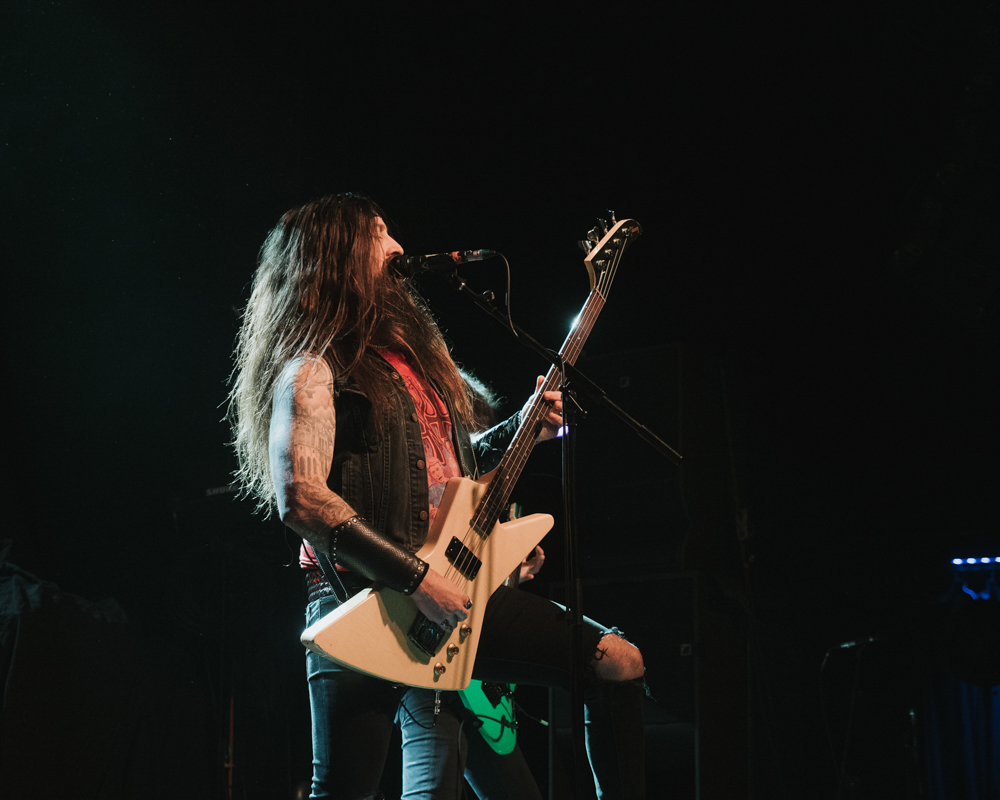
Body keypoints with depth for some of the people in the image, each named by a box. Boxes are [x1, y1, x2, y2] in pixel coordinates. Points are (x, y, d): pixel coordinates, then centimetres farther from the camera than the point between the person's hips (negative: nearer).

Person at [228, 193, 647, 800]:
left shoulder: (411, 350, 20)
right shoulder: (314, 368, -7)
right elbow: (299, 496, -21)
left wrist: (521, 430, 13)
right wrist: (416, 578, -22)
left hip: (455, 587, 8)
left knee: (619, 661, 3)